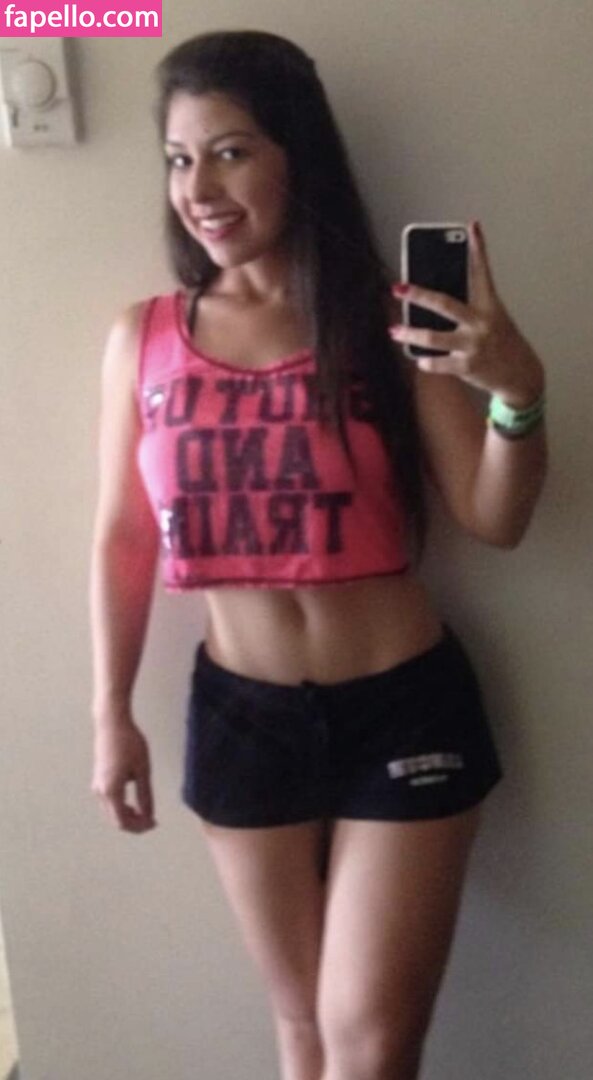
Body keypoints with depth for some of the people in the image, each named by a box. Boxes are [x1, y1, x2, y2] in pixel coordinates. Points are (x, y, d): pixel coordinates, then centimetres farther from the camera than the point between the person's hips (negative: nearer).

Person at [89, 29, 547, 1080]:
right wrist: (111, 712, 6)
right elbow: (122, 537, 5)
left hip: (403, 708, -2)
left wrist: (517, 389, -26)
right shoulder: (142, 338, -1)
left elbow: (495, 522, -8)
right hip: (240, 713, 3)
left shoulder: (389, 320, -9)